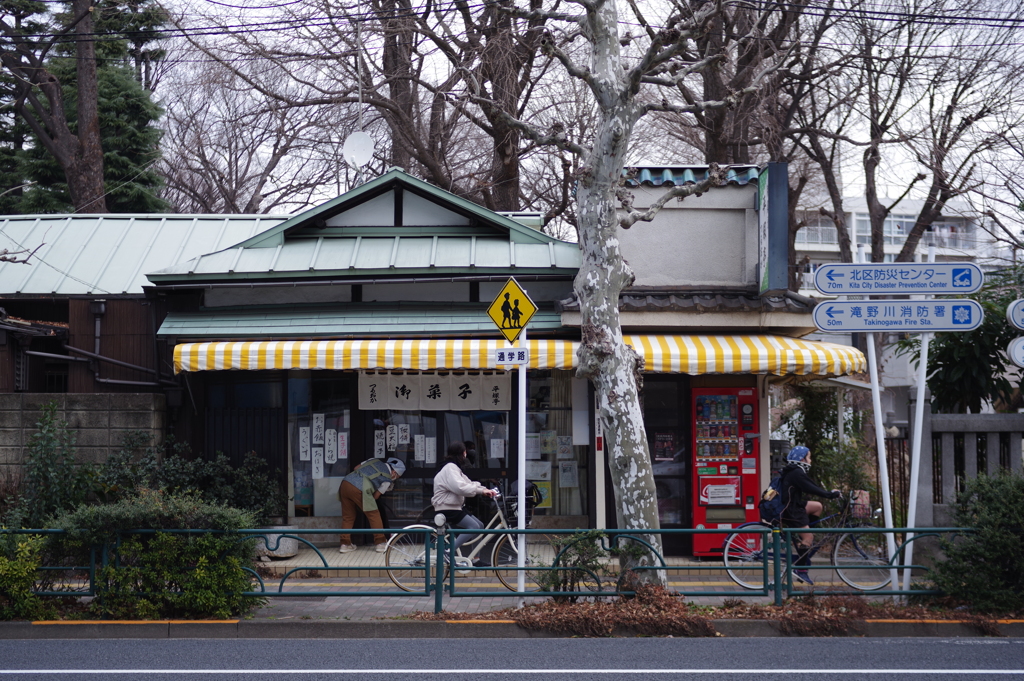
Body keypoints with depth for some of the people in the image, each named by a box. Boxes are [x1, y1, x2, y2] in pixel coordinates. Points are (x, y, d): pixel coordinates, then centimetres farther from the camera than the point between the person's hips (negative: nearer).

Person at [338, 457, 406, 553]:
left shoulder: (375, 461, 22)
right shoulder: (388, 480, 8)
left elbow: (356, 467, 26)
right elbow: (376, 496, 10)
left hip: (345, 483, 6)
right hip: (359, 490, -6)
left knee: (348, 516, 18)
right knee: (374, 515, 11)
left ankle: (345, 544, 18)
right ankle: (381, 543, 15)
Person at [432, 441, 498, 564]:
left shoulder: (455, 468, 19)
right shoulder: (450, 468, -16)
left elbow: (468, 483, 16)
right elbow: (461, 487, -30)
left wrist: (485, 490, 1)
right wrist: (481, 491, -22)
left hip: (455, 507, 11)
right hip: (446, 509, -11)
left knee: (480, 525, 6)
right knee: (473, 526, -22)